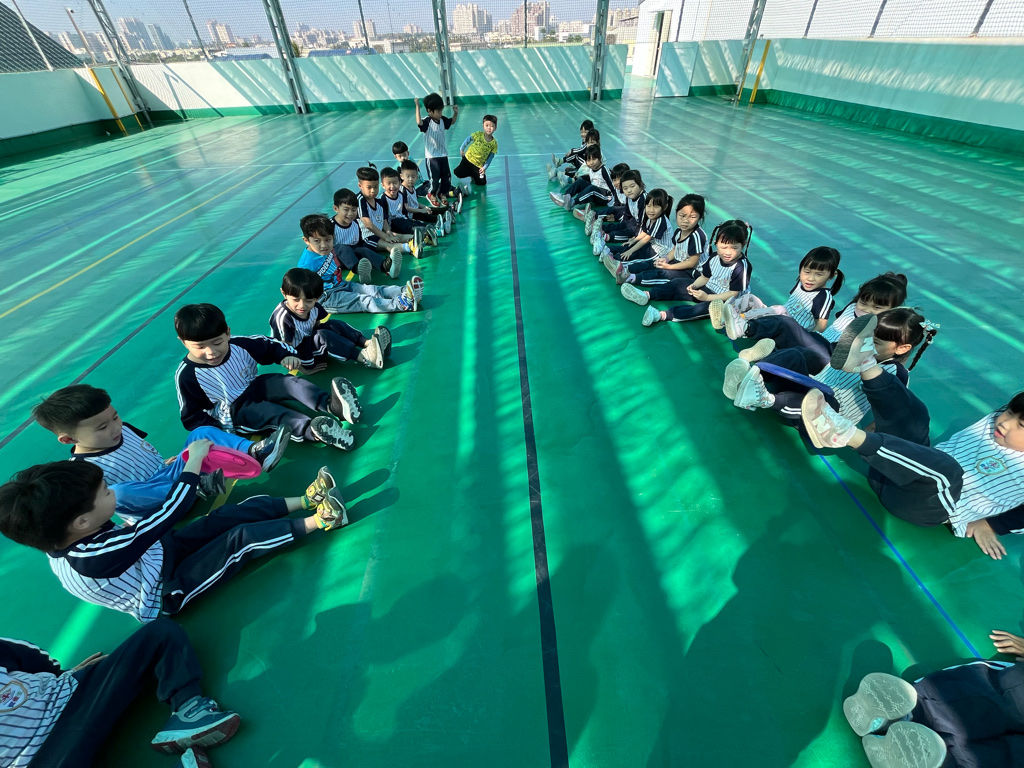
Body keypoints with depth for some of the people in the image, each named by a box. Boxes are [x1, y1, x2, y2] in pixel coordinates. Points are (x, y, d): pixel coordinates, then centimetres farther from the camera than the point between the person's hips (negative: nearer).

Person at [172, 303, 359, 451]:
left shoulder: (240, 345, -14)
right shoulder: (187, 375, -19)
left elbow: (271, 347, 2)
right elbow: (191, 416, -10)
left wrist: (287, 355, -20)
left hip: (255, 387, 4)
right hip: (230, 413, -3)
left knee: (290, 382, -24)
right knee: (267, 411, -34)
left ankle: (331, 405, -52)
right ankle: (311, 431, -63)